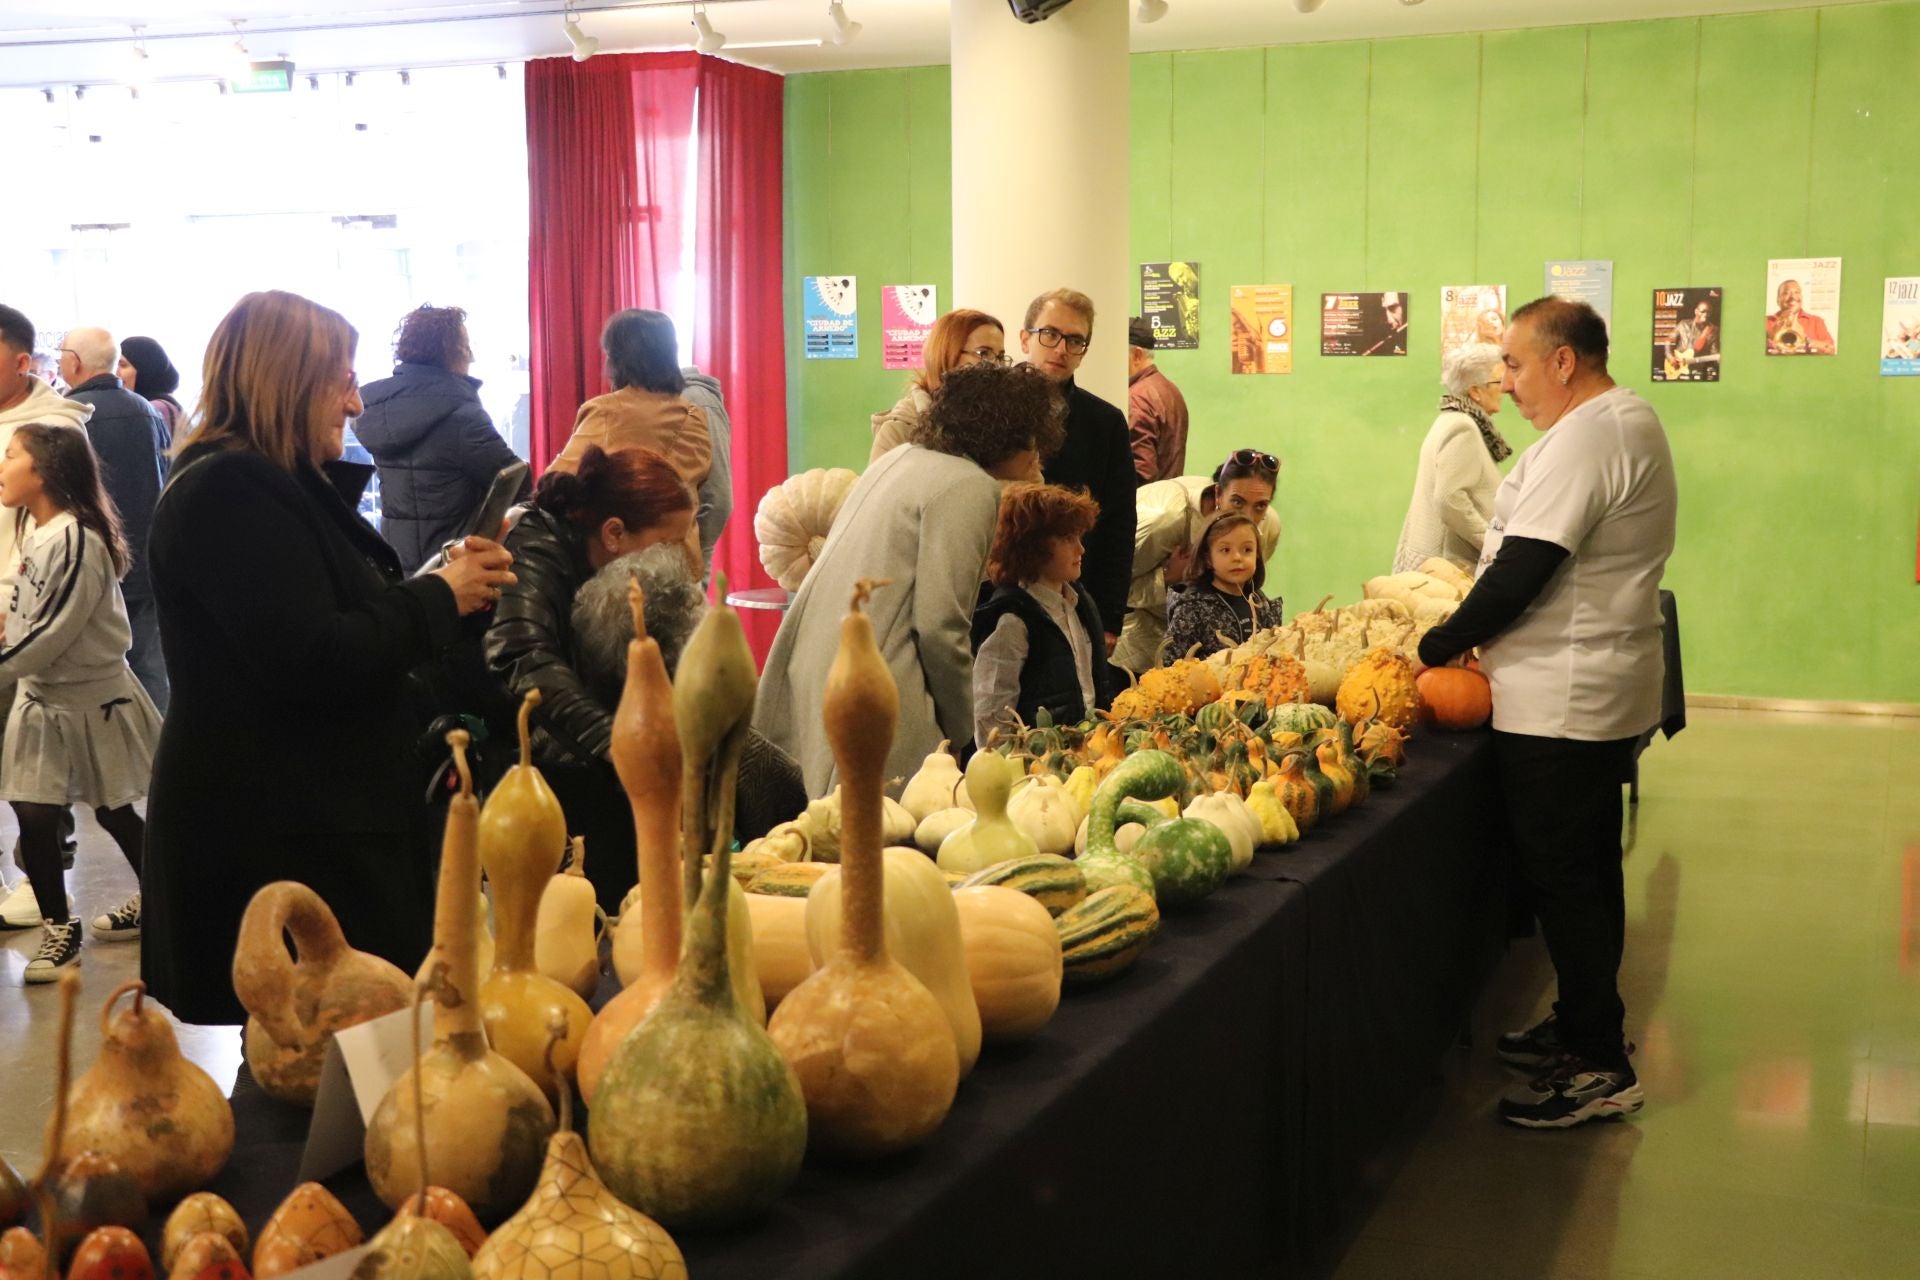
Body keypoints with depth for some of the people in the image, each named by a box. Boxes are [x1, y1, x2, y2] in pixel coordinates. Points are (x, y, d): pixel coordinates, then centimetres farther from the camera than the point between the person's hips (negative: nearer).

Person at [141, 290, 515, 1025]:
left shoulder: (274, 487, 17)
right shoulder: (228, 493, -16)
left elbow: (346, 624, 19)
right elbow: (312, 659, -25)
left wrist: (445, 585, 5)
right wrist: (440, 599, -13)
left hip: (304, 825, 10)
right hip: (274, 843, -10)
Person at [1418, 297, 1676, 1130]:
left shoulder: (1583, 441, -19)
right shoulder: (1629, 422, 15)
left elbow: (1522, 570, -23)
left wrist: (1439, 645, -12)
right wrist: (1476, 636, 11)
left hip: (1560, 705, -11)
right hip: (1605, 691, 11)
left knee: (1562, 879, -4)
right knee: (1588, 868, 18)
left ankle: (1600, 1069, 3)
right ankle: (1584, 1026, 30)